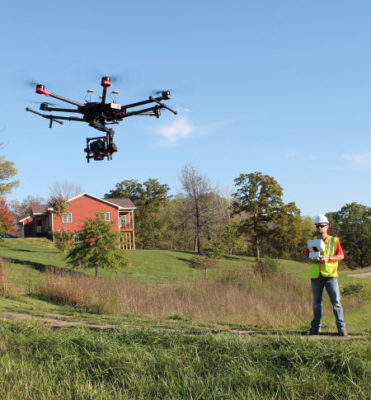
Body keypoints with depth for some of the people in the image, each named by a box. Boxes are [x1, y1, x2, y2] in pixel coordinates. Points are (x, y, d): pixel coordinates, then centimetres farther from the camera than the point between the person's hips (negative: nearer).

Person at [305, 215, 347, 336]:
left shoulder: (334, 240, 5)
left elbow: (341, 256, 0)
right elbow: (308, 257, 13)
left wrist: (328, 258, -14)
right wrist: (313, 259, -9)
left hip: (330, 275, -2)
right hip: (316, 276, 3)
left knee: (336, 302, -5)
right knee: (316, 303, 8)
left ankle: (341, 327, 1)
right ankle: (315, 327, 15)